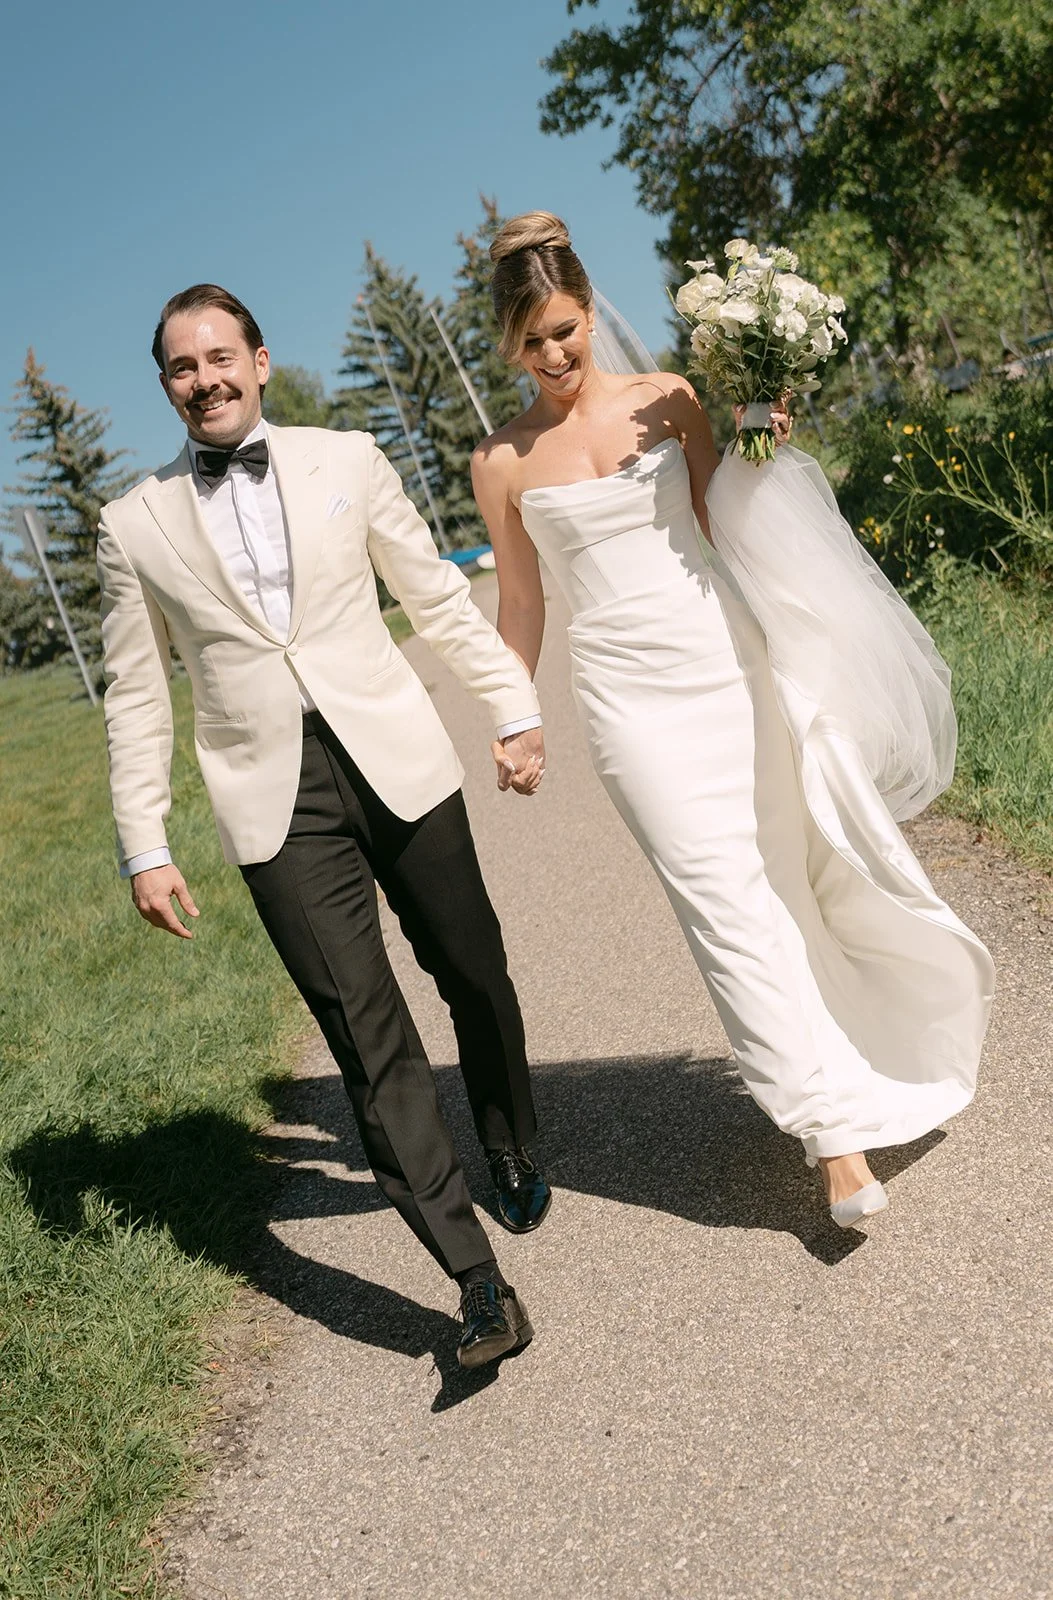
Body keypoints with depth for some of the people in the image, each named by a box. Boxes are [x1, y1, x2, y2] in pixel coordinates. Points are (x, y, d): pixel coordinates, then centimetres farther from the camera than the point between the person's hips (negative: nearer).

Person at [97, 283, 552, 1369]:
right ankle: (476, 1282, 0)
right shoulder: (136, 525, 6)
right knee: (366, 1035, -6)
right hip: (276, 805, -1)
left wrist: (514, 707, 5)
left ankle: (511, 1156, 42)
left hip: (398, 762, 1)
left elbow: (438, 599, 10)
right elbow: (135, 699, 8)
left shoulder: (347, 462, 6)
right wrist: (145, 847, 4)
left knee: (474, 974, 13)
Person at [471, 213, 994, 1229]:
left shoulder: (665, 399, 5)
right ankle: (836, 1127, 3)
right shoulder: (502, 461, 4)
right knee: (726, 899, -5)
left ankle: (880, 1061, 34)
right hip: (628, 694, -1)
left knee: (802, 857, 6)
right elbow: (520, 606, 9)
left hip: (724, 658, 2)